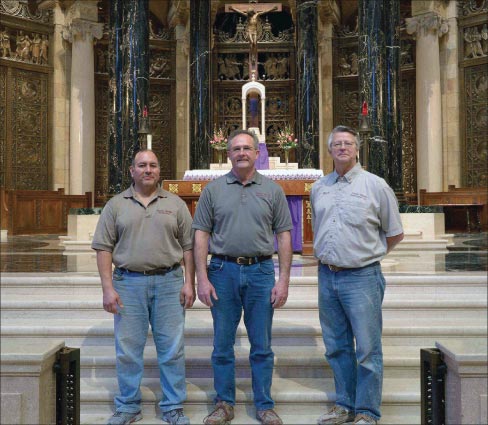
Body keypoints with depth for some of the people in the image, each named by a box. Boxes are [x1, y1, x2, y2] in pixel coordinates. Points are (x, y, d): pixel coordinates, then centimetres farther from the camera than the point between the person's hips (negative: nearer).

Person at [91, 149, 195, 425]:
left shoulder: (175, 204, 8)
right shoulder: (116, 205, 6)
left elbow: (188, 247, 6)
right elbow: (104, 248, 3)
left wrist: (189, 283, -2)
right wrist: (108, 288, -5)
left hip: (169, 282, 0)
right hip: (128, 283, 0)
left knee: (172, 349, 4)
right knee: (128, 350, 7)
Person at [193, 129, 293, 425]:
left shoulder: (272, 190, 6)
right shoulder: (213, 190, 5)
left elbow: (284, 236, 4)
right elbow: (201, 236, 3)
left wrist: (284, 279, -3)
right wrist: (202, 279, -4)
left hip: (261, 271, 0)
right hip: (223, 270, 1)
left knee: (262, 346, 8)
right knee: (223, 345, 9)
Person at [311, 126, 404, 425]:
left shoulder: (376, 185, -3)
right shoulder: (319, 188, 10)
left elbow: (395, 234, 4)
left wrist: (369, 254, 8)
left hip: (361, 277, -5)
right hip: (327, 276, 5)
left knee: (367, 350, 0)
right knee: (337, 347, 14)